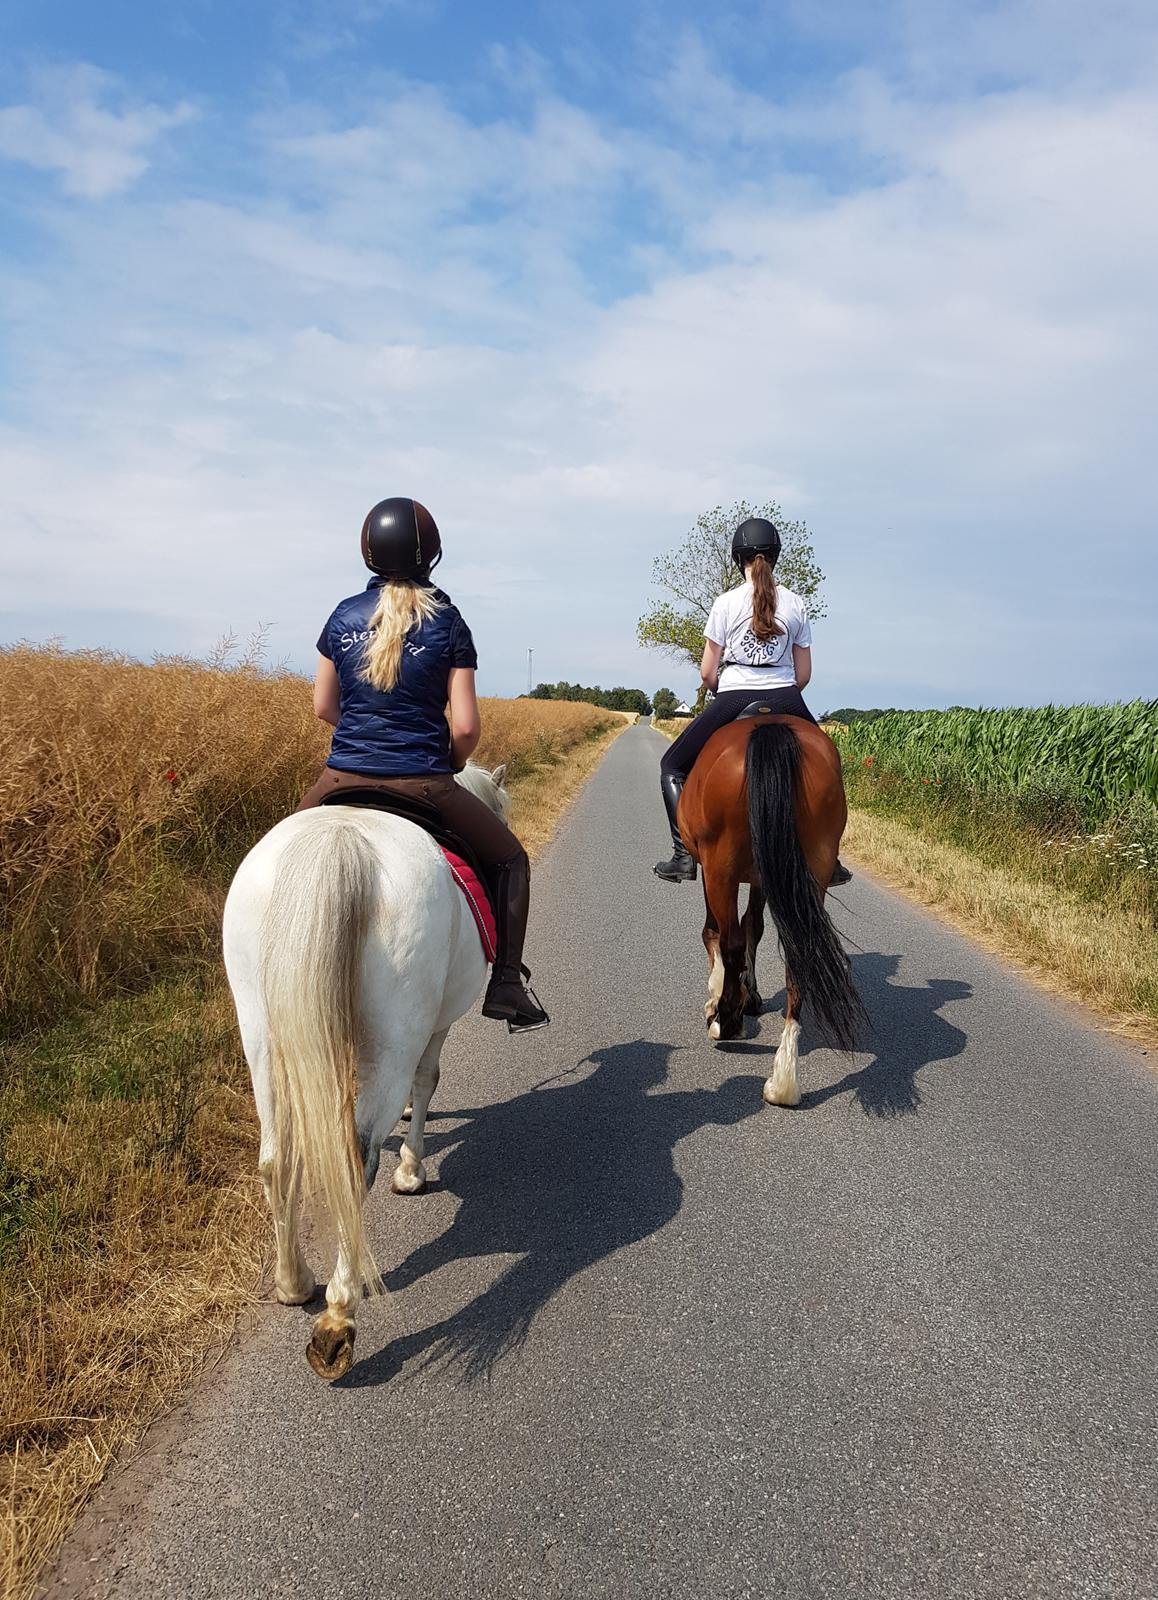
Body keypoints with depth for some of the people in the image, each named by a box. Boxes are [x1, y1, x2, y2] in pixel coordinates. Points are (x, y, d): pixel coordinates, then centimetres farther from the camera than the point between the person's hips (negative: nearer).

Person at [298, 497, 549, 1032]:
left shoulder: (344, 615, 5)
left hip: (344, 780, 3)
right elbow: (466, 726, -8)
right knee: (509, 859, 17)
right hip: (423, 784, -3)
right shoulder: (446, 621, -3)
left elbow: (323, 706, 12)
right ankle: (507, 987, 9)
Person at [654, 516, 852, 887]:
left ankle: (684, 855, 1)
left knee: (673, 766, 14)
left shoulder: (726, 603, -2)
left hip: (733, 700, -2)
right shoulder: (796, 604, 6)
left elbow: (707, 671, 0)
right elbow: (804, 673, 8)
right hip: (785, 701, 3)